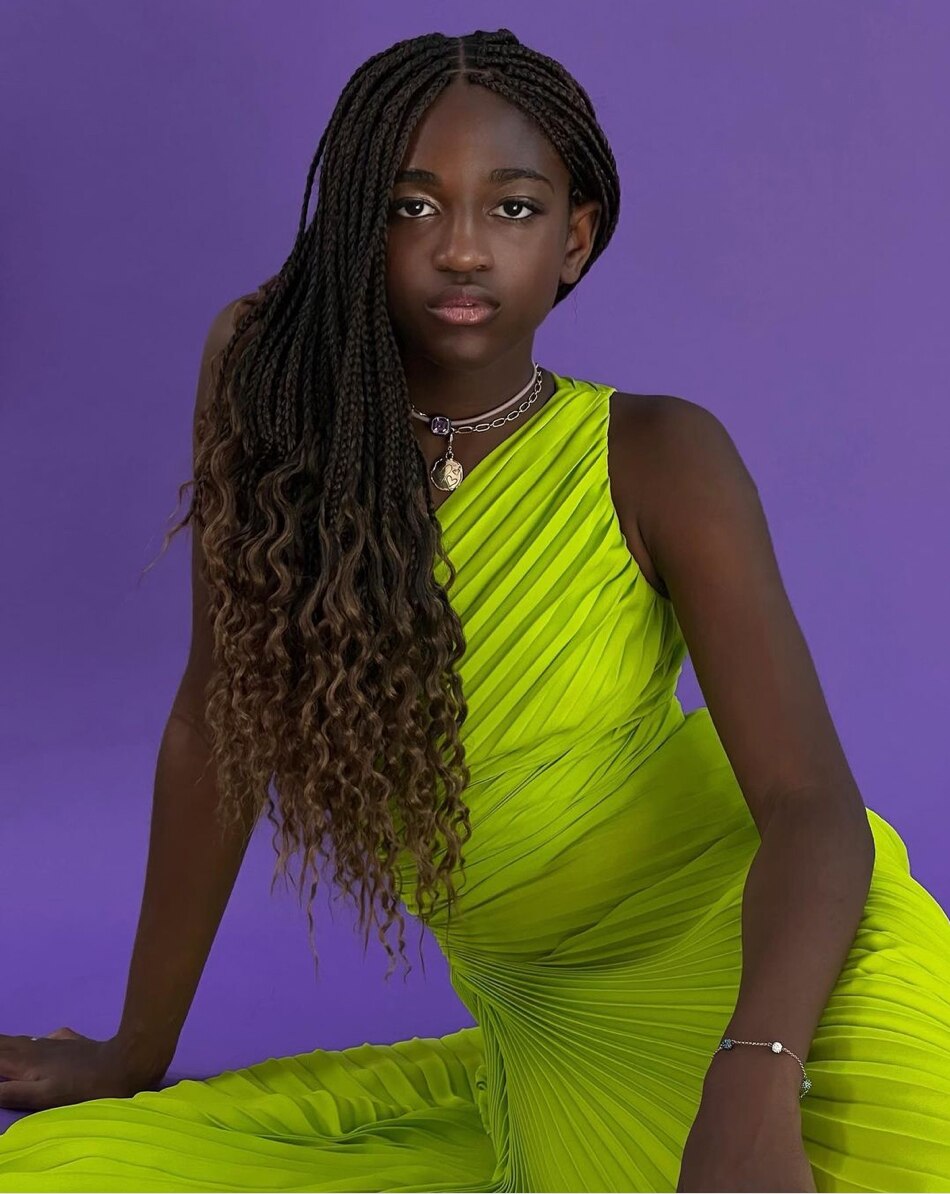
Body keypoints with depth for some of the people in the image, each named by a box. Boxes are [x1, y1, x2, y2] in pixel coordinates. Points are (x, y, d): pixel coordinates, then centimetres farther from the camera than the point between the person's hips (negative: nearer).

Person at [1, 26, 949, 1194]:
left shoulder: (658, 458, -12)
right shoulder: (274, 393, -6)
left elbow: (812, 800, -19)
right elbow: (214, 724, 1)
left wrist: (752, 1082, -38)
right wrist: (139, 1052, 7)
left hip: (768, 944, -4)